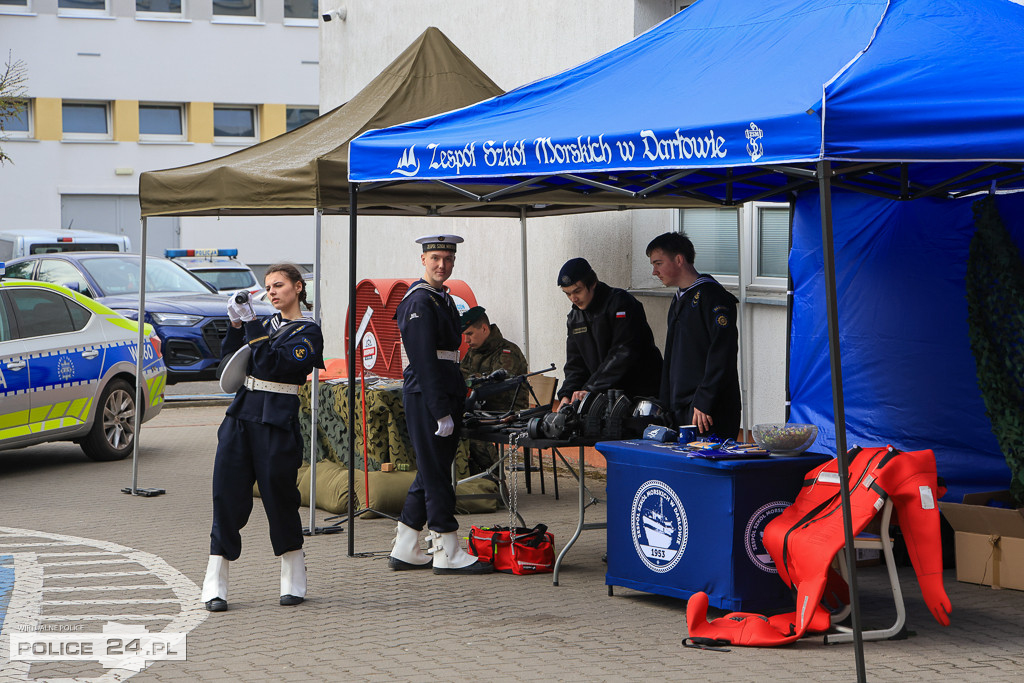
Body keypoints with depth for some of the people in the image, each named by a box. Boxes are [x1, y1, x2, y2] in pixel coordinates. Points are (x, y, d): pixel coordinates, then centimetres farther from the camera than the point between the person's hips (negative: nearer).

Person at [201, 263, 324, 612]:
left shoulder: (307, 332, -2)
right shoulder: (267, 323, 17)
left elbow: (271, 364, -16)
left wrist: (249, 323, -16)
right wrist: (236, 324, -1)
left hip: (277, 423, -6)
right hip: (241, 415, 6)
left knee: (280, 497, 0)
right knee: (227, 495, -1)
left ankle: (293, 581, 18)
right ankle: (215, 585, 1)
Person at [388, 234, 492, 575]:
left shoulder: (444, 299, 18)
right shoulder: (419, 301, -13)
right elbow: (424, 361, -18)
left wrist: (456, 403, 17)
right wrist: (441, 412, -21)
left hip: (445, 397, 10)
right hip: (426, 397, -10)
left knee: (430, 474, 12)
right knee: (436, 475, -5)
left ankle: (404, 551, 18)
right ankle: (448, 555, 0)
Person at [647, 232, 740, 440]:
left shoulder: (712, 295, -10)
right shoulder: (680, 300, 20)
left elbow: (722, 353, -17)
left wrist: (704, 402, -20)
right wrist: (666, 404, 18)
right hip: (680, 410, 9)